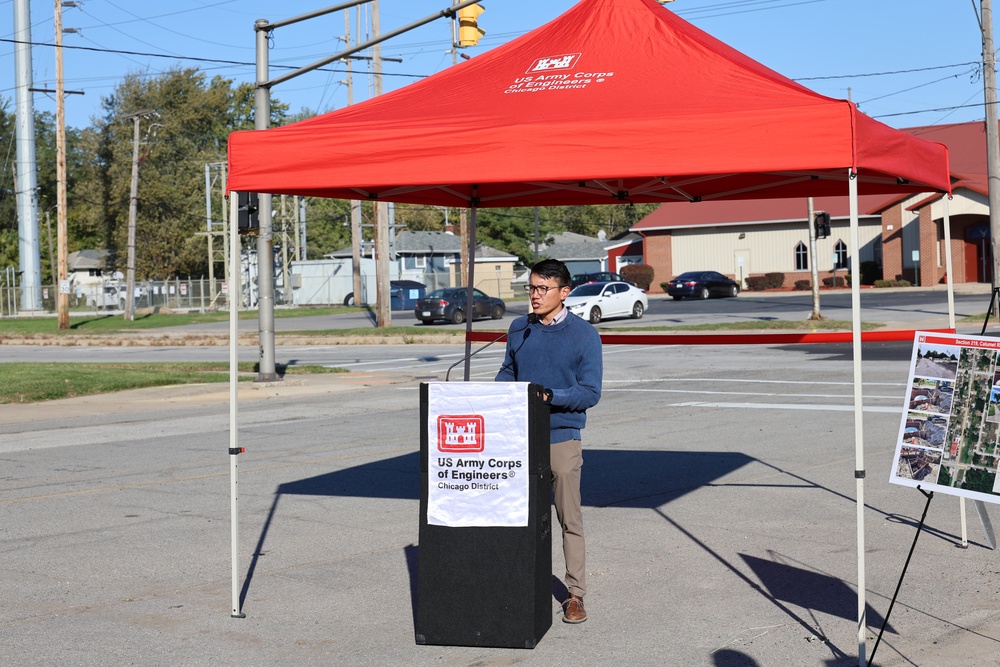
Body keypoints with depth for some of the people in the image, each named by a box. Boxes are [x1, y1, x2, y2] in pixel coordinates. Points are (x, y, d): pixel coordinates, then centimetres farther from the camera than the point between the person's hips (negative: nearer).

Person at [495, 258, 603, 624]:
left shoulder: (584, 335, -5)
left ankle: (576, 594, 10)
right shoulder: (518, 329, 9)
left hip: (562, 438, -4)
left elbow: (590, 392, -9)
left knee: (570, 519, 2)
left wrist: (550, 396, -22)